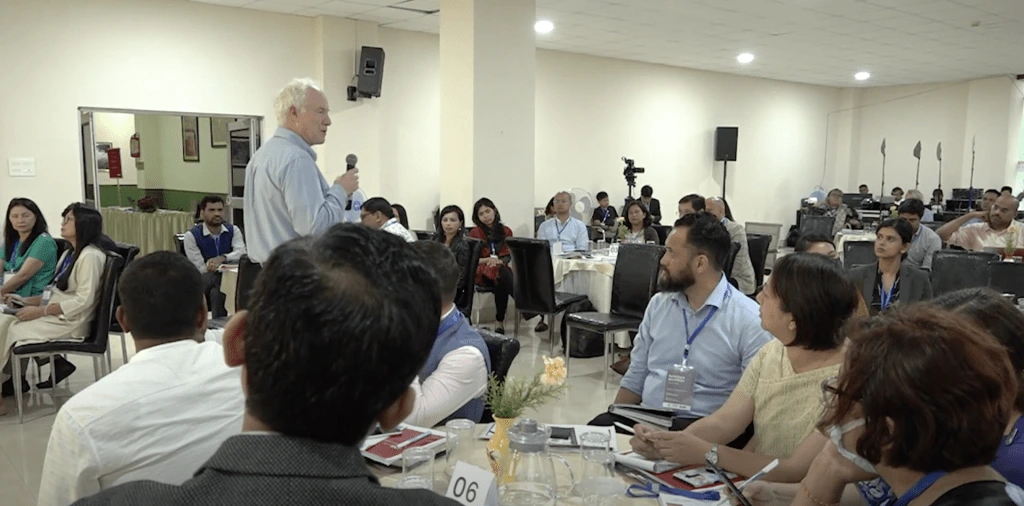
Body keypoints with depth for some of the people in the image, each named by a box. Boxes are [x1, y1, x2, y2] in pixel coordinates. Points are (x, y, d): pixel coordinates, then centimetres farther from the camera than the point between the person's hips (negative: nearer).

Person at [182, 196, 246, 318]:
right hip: (204, 282, -1)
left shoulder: (233, 230, 7)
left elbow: (241, 253, -12)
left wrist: (222, 258, -31)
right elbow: (200, 269, -9)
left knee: (216, 293, -34)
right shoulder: (192, 235, -1)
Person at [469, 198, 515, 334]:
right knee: (502, 272, -39)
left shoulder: (506, 231, 16)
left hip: (502, 269, 2)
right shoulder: (475, 233, 9)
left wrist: (500, 261, -13)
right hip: (483, 271, -2)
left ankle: (499, 321, -32)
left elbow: (510, 255, 10)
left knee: (501, 283, -38)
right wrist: (488, 260, -14)